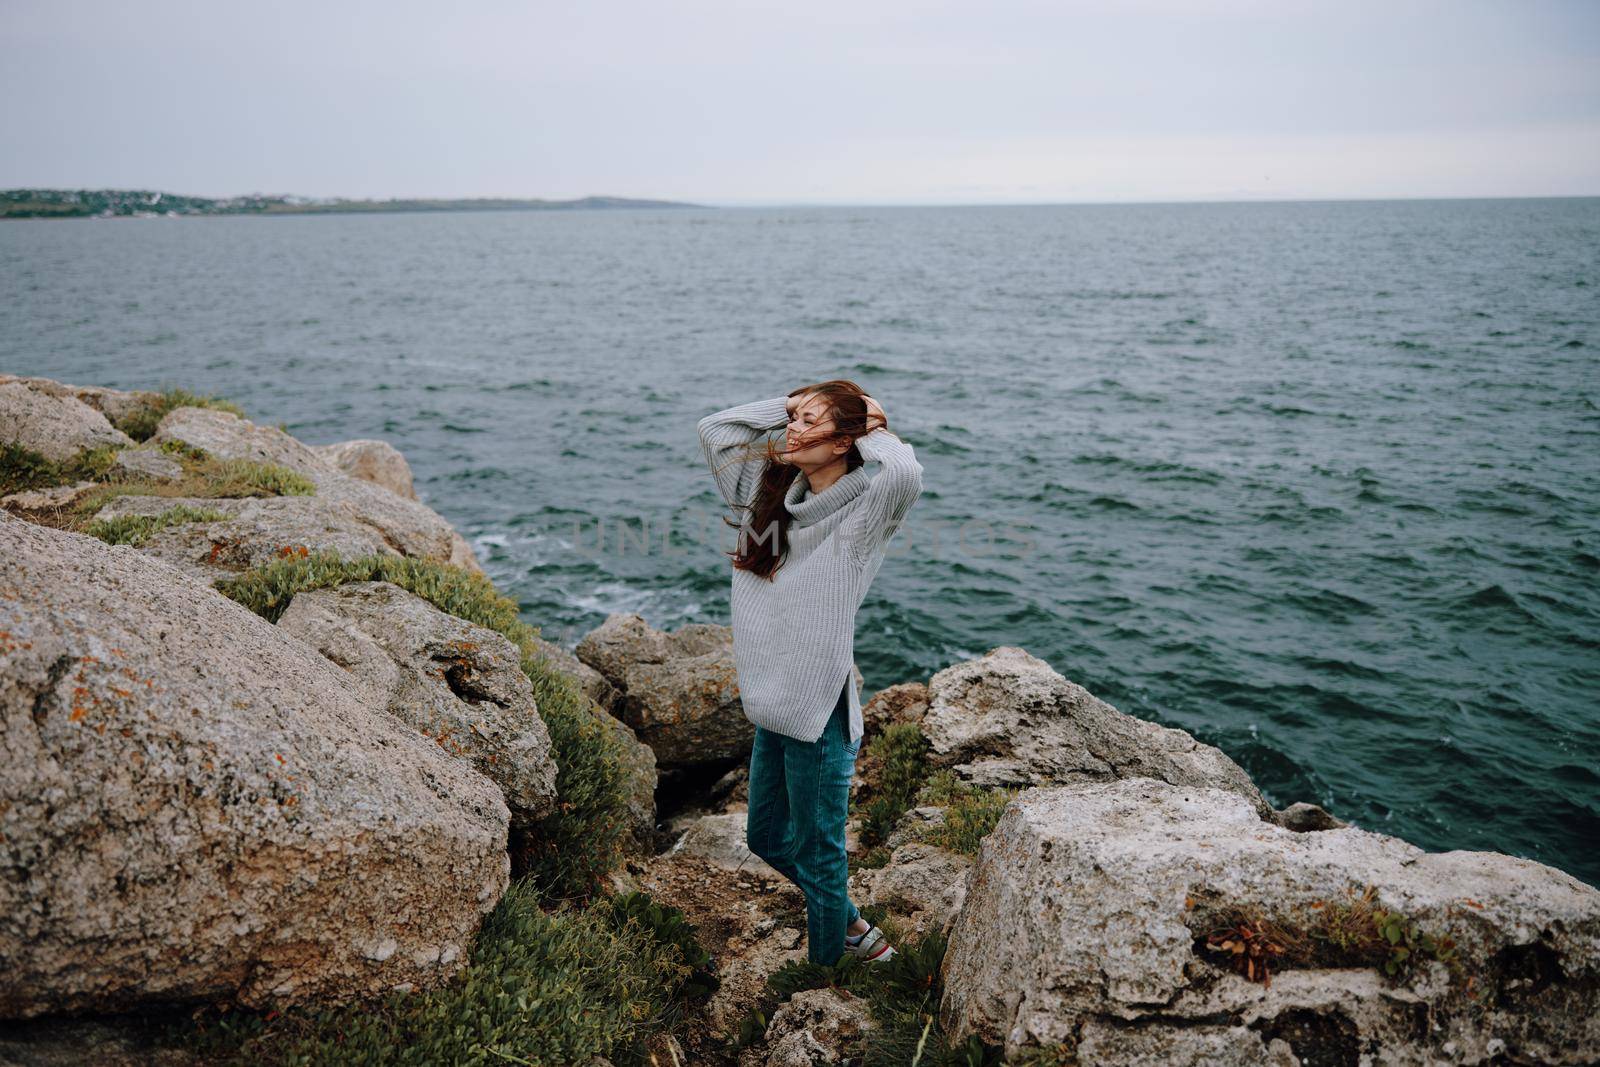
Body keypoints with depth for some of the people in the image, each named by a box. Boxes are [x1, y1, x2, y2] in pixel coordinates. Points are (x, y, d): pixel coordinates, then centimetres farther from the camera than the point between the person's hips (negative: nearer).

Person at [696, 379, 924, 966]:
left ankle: (823, 971, 33)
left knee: (817, 854, 10)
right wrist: (788, 406, 2)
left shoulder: (863, 509, -14)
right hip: (771, 707, 8)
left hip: (820, 713, -8)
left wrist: (874, 431, -17)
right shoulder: (776, 494, 5)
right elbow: (715, 430, 11)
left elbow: (906, 474, -36)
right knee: (766, 837, 24)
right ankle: (851, 926, 44)